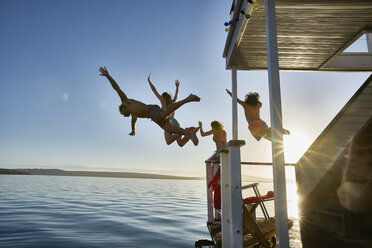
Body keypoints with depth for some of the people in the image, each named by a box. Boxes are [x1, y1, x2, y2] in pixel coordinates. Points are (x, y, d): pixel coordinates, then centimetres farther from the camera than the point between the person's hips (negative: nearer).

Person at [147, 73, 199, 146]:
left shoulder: (163, 100, 17)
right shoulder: (173, 102, 29)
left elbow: (154, 90, 20)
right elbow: (176, 95, 49)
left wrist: (149, 81, 30)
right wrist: (177, 86, 64)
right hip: (175, 121, 5)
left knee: (168, 142, -17)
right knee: (181, 144, -7)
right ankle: (192, 129, -27)